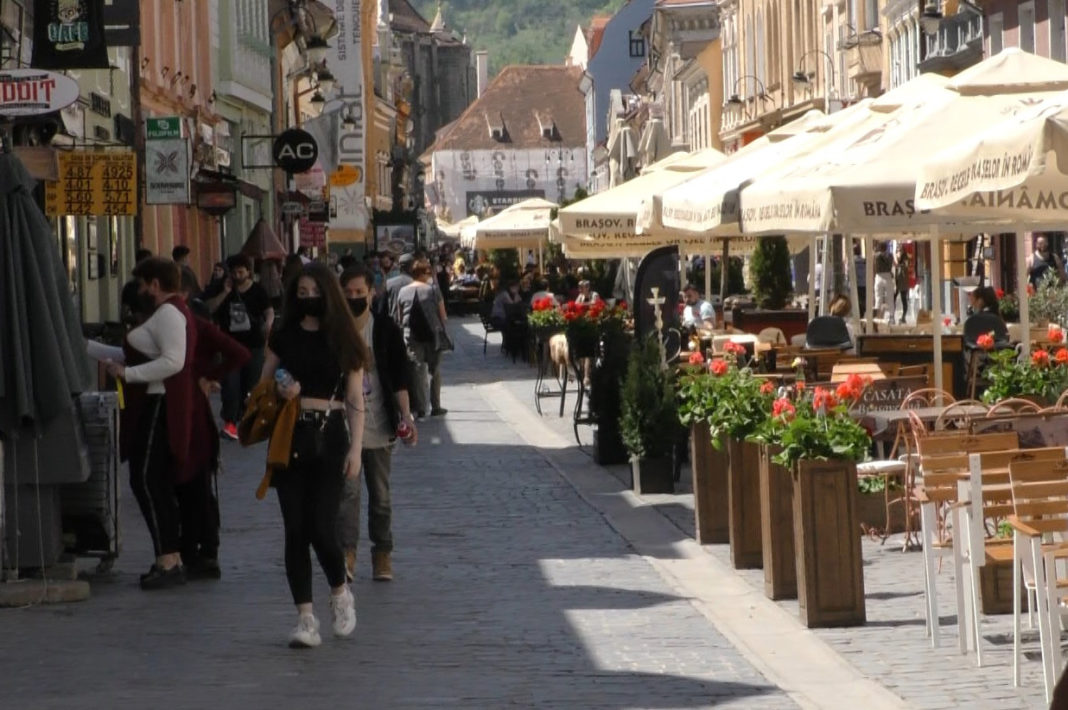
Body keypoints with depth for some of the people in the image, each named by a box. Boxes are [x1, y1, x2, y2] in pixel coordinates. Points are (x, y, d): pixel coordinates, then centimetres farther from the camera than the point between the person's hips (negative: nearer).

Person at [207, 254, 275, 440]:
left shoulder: (257, 290, 0)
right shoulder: (225, 288, 6)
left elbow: (269, 311, -8)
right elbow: (209, 309, 0)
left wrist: (268, 324, -30)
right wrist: (225, 293, -11)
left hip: (253, 345, 0)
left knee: (251, 384, 7)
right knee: (231, 384, -11)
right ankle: (230, 422, -11)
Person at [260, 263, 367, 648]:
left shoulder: (344, 340, 3)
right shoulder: (283, 338, 7)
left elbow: (355, 400, 3)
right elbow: (262, 387, 15)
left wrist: (355, 449, -5)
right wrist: (279, 391, -8)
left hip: (329, 436, -2)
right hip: (289, 437, 2)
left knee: (320, 527, -10)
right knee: (295, 530, -1)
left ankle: (340, 593, 19)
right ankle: (305, 618, 4)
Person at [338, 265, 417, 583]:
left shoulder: (387, 330, 0)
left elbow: (399, 377, 0)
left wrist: (405, 415, -10)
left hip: (378, 424, 1)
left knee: (380, 494, 9)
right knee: (348, 489, -13)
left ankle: (382, 555, 18)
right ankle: (346, 553, -16)